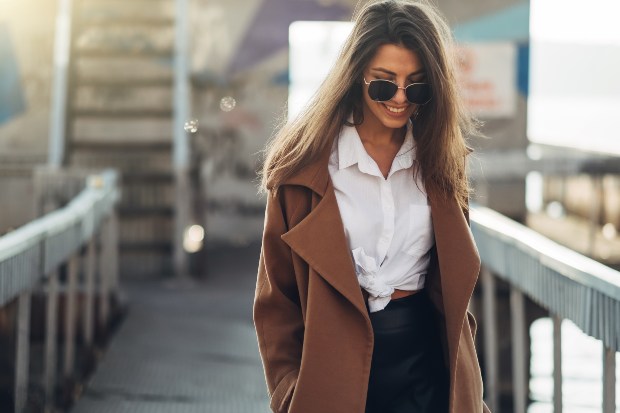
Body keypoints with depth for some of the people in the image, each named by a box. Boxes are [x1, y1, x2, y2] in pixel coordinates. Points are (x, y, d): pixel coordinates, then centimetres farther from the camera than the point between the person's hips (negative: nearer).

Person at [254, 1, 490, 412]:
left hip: (425, 367, 3)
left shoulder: (440, 159, 4)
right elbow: (277, 293, -3)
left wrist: (465, 380, 8)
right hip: (337, 364, -2)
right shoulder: (305, 164, -6)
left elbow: (453, 285, 12)